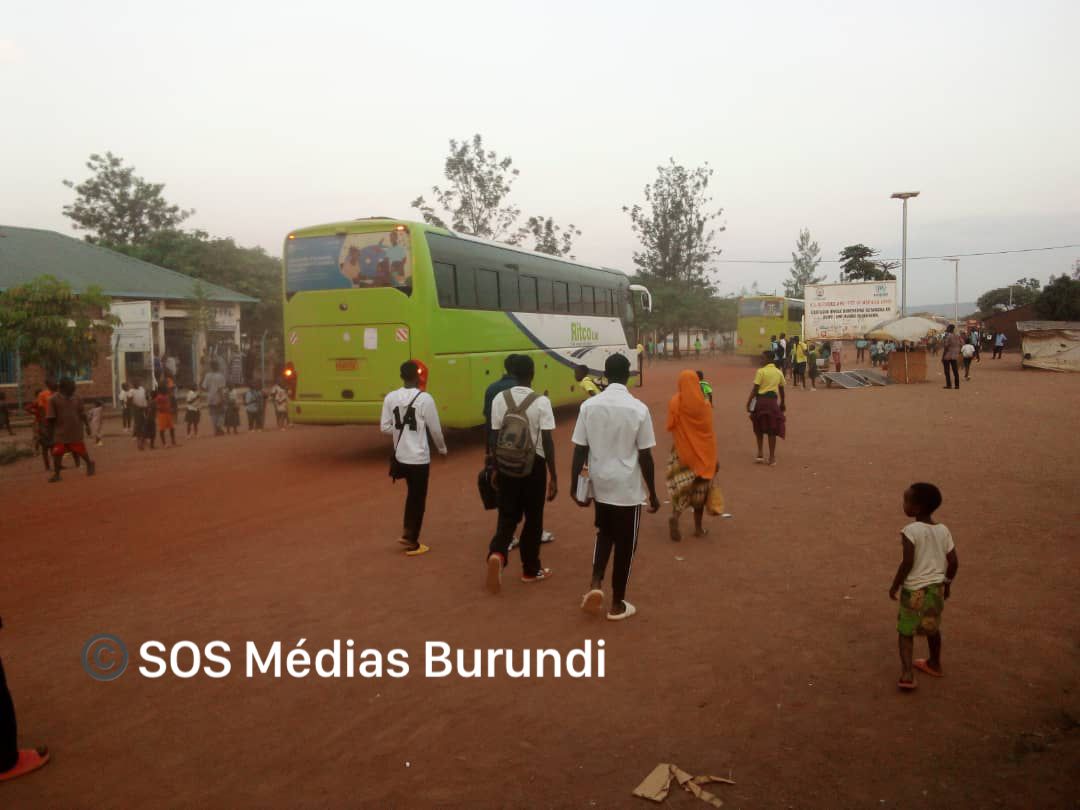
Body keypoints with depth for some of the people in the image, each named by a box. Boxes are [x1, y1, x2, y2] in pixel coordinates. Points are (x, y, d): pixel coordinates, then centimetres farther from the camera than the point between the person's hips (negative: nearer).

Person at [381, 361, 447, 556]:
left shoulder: (390, 397, -2)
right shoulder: (425, 398, -14)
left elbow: (385, 427, 1)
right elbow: (435, 429, -8)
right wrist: (442, 448, 9)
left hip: (401, 456, 5)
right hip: (419, 458, -5)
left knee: (412, 494, 23)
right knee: (418, 499, 8)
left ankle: (407, 533, 26)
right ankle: (412, 542, 16)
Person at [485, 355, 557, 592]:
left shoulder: (499, 399, -4)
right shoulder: (541, 402, -13)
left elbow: (494, 437, 1)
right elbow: (547, 442, -14)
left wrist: (495, 467, 12)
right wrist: (553, 476, -7)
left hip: (506, 465, 3)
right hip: (534, 465, -2)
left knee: (507, 516, 13)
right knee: (533, 518, 13)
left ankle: (496, 554, -13)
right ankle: (531, 569, 24)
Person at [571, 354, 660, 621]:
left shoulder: (589, 405, -5)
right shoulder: (638, 409, -12)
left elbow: (580, 451, -3)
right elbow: (645, 456, -9)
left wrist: (575, 485, 6)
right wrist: (653, 494, 1)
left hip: (600, 484, 3)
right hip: (628, 487, -3)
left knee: (604, 533, 25)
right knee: (624, 543, 10)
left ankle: (596, 583, 8)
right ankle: (617, 604, 19)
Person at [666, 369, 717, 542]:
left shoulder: (675, 403, -9)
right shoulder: (704, 404, -11)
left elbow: (670, 427, -3)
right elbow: (709, 432, -6)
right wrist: (713, 458, 3)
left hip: (682, 452, 0)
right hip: (702, 453, 0)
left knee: (681, 486, 9)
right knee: (700, 488, 12)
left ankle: (675, 516, -18)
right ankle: (698, 528, 19)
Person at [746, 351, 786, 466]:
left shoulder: (761, 371, -7)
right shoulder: (779, 372, 8)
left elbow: (755, 389, -10)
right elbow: (781, 389, 15)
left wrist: (748, 402, -5)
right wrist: (782, 403, 27)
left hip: (761, 400, -3)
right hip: (772, 401, 3)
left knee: (759, 429, 15)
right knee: (772, 430, 7)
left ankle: (760, 454, 13)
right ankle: (772, 457, 9)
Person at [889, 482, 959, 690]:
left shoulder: (911, 531, -19)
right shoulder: (943, 530, -1)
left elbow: (908, 563, -22)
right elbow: (953, 562, 2)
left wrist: (895, 585, -9)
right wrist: (946, 584, 17)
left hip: (915, 589, -6)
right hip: (936, 587, 6)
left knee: (906, 631, 3)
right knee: (932, 628, 24)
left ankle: (907, 674, -7)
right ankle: (934, 664, 41)